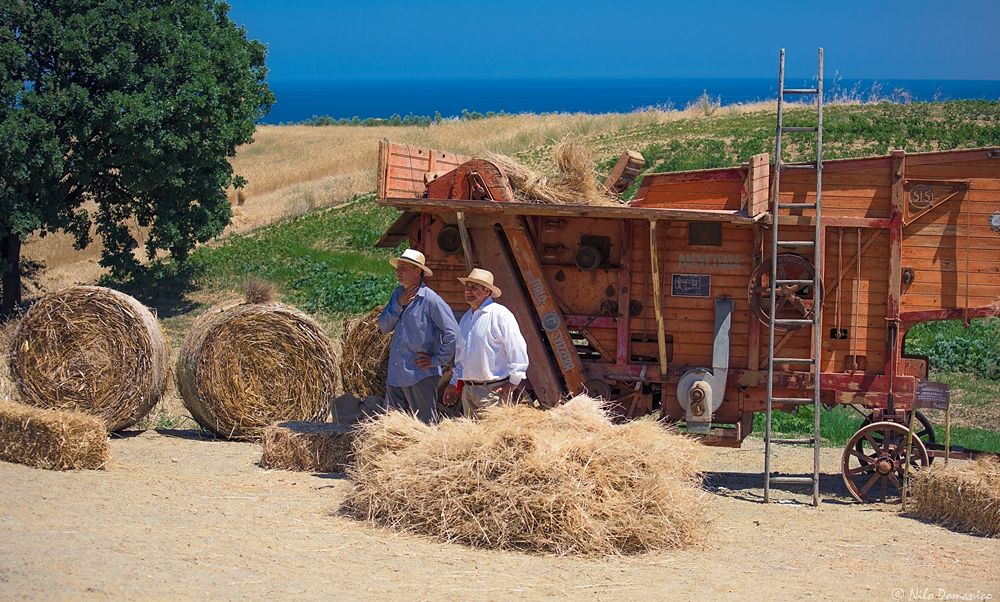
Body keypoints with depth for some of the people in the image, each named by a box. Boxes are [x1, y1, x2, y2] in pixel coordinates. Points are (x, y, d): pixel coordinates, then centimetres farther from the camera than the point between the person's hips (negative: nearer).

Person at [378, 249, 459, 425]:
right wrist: (398, 304, -6)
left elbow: (452, 333, -14)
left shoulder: (430, 300, -11)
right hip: (395, 375, 7)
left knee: (426, 424, -1)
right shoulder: (398, 294, 11)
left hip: (420, 376, -7)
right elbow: (384, 327, 7)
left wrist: (437, 360, -11)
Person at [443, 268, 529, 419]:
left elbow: (518, 349, -12)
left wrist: (513, 382, -13)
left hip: (494, 389, -8)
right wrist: (455, 384, 26)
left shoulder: (500, 314, -9)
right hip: (468, 388, 8)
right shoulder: (466, 318, 17)